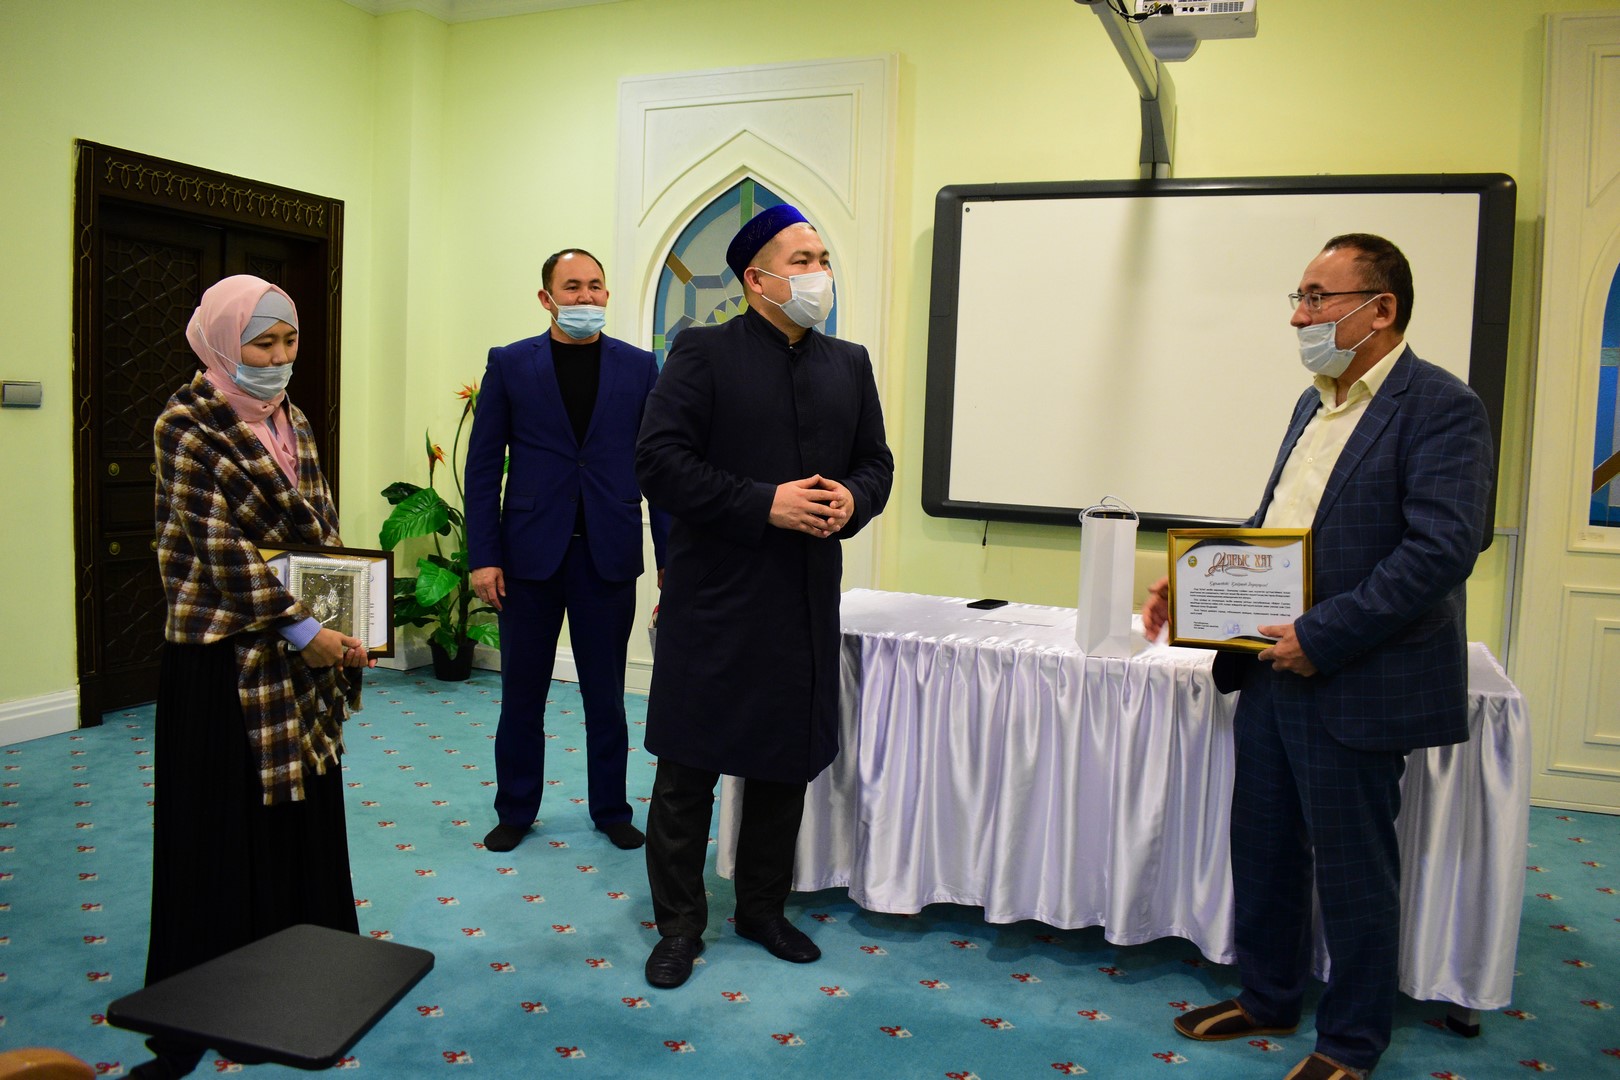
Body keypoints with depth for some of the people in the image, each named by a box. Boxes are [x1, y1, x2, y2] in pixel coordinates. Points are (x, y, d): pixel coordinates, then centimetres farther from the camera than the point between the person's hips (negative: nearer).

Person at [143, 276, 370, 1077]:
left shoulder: (292, 425, 10)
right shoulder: (189, 425, -11)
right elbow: (222, 547, -17)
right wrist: (301, 630, -19)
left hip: (301, 648, 6)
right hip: (223, 651, -6)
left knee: (305, 803, 13)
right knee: (223, 820, 4)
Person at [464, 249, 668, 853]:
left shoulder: (639, 367, 4)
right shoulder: (510, 365, 3)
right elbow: (483, 465, 1)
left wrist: (671, 554, -3)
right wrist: (483, 557, -6)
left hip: (609, 554, 0)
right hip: (530, 553, 0)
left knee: (606, 695, 11)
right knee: (522, 694, 10)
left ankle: (611, 810, 25)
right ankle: (515, 811, 27)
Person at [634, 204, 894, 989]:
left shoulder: (849, 364, 11)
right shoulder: (703, 352, -5)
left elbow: (876, 461, 15)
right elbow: (659, 461, -13)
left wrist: (853, 500, -9)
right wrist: (765, 505, -20)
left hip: (806, 601, 5)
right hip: (714, 600, -5)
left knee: (787, 763, 15)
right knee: (688, 769, 5)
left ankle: (763, 908, 33)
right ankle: (680, 923, 23)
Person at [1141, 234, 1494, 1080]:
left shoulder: (1440, 407, -13)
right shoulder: (1315, 403, 14)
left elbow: (1442, 550, -22)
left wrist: (1322, 635, -23)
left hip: (1351, 685, -8)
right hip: (1271, 671, 8)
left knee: (1352, 869, 8)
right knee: (1263, 846, 18)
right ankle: (1267, 999, 38)